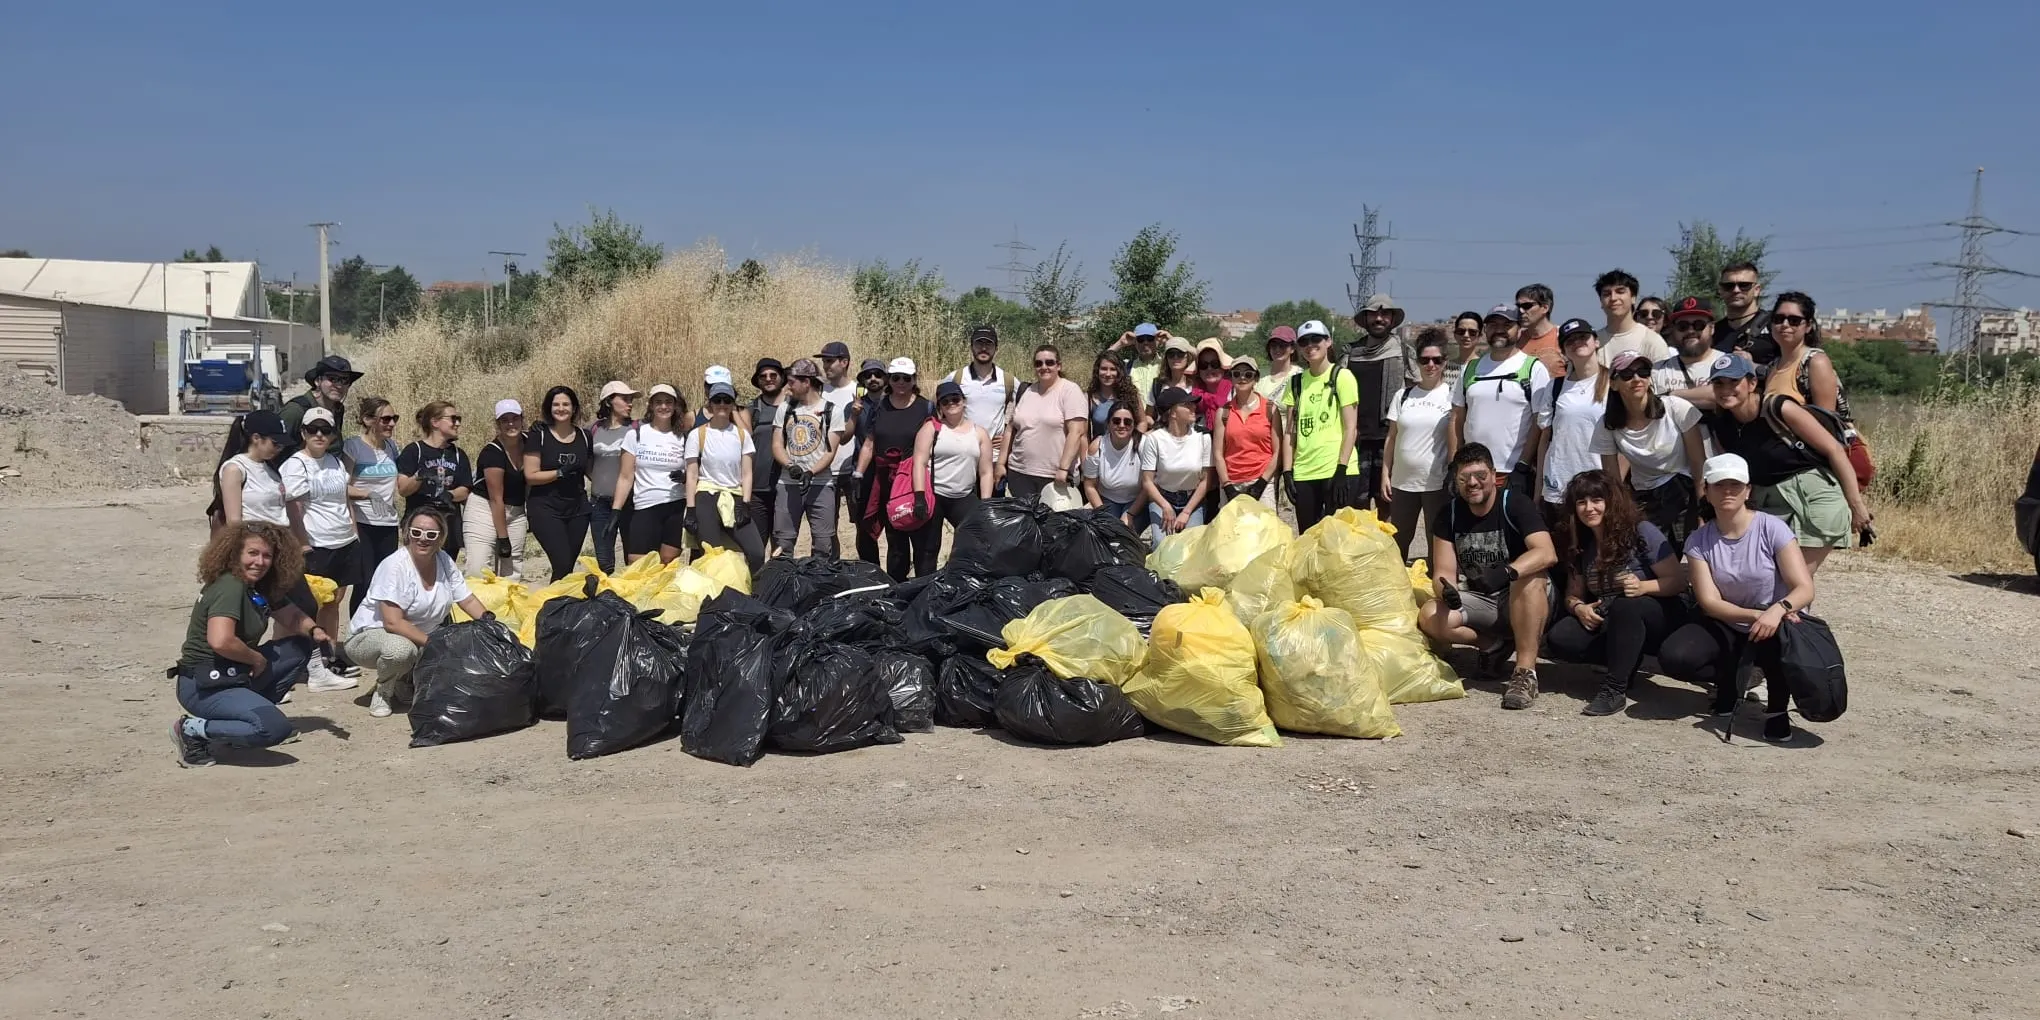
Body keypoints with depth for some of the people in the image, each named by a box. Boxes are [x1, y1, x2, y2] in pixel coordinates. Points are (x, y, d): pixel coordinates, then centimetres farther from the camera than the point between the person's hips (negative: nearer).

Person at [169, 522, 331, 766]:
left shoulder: (261, 588, 7)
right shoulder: (230, 588, -20)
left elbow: (292, 616, 18)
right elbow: (220, 641, -33)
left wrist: (314, 630, -4)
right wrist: (257, 659, -16)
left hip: (236, 676, 10)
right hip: (204, 687, -10)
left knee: (301, 648, 9)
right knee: (275, 728, -27)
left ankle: (247, 711, 9)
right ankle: (193, 730, -9)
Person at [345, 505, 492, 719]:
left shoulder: (444, 560, -3)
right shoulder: (394, 566, -22)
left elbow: (468, 600, 4)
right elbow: (392, 622, -28)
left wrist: (488, 620, -16)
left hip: (423, 634, 7)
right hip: (371, 634, -6)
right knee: (400, 649, -40)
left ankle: (406, 681, 9)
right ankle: (383, 692, -5)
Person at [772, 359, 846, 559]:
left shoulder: (831, 410, 1)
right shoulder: (785, 408, 12)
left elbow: (830, 452, -4)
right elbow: (777, 445, 7)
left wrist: (810, 472, -21)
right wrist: (791, 466, -13)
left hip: (820, 484, -3)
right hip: (788, 484, 3)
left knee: (824, 545, -3)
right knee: (782, 544, 1)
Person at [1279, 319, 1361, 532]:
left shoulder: (1341, 377, 0)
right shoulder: (1296, 382, 12)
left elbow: (1350, 428, -5)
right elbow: (1290, 431, 11)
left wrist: (1341, 469, -13)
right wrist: (1287, 471, 2)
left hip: (1336, 471, -4)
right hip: (1303, 473, 4)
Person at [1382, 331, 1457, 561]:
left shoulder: (1452, 395, -3)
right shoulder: (1404, 395, 8)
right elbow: (1392, 437, 10)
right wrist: (1385, 474, 5)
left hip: (1438, 483, -4)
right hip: (1403, 482, 4)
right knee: (1397, 543, 12)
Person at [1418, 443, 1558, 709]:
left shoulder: (1515, 504, -14)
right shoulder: (1450, 513, -1)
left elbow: (1547, 553, -28)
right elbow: (1443, 572, -4)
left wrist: (1508, 572, -46)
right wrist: (1447, 591, -29)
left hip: (1523, 601, -4)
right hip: (1478, 600, 4)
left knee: (1530, 577, -37)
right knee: (1429, 619, -23)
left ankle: (1526, 672, -32)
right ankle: (1495, 644, 1)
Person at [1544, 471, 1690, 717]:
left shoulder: (1641, 532, -12)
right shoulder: (1579, 544, 5)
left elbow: (1678, 581, -14)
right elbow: (1573, 594, 8)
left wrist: (1643, 587, -33)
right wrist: (1578, 608, -17)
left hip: (1660, 619, -5)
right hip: (1610, 623, 5)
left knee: (1625, 605, -40)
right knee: (1559, 639, -21)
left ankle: (1615, 688, -33)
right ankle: (1627, 662, -2)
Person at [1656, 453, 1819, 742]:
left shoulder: (1772, 528, -15)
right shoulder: (1698, 541, -7)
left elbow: (1805, 588, -20)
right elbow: (1709, 602, -13)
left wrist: (1778, 609, -42)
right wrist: (1756, 615, -31)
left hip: (1777, 623, -2)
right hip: (1727, 628, 2)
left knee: (1777, 639, -40)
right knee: (1672, 657, -26)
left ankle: (1777, 709, -7)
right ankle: (1730, 680, 8)